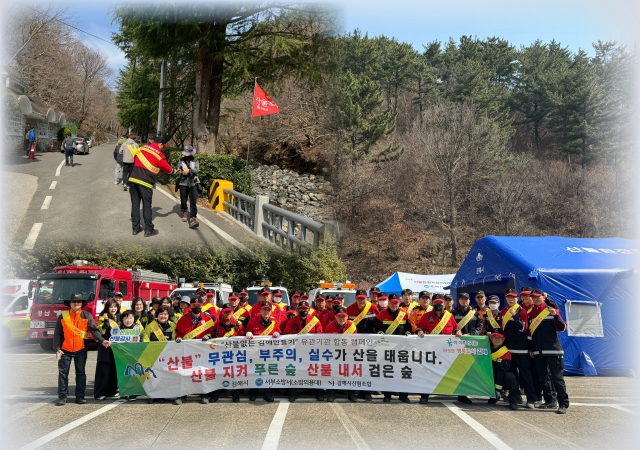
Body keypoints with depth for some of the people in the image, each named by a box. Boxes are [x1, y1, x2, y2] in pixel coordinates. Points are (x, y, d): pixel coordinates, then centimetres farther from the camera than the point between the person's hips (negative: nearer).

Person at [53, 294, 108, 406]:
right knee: (63, 373, 3)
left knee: (81, 373, 6)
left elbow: (94, 330, -7)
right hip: (65, 350, 0)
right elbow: (57, 334, 3)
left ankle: (80, 396, 14)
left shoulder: (87, 316, 1)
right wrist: (57, 348, -7)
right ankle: (62, 396, 12)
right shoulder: (63, 316, 2)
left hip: (80, 350, 0)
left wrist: (102, 341, -23)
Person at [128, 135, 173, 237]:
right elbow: (167, 169, 5)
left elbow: (135, 159, 24)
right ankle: (149, 230, 8)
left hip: (133, 179, 6)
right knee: (147, 206, 3)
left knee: (135, 204, 11)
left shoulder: (142, 148, 10)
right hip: (145, 183, -5)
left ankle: (136, 228, 17)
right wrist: (172, 170, 25)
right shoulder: (159, 155, -6)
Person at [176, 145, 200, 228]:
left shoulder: (195, 160, 6)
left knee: (193, 200, -13)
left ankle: (193, 218, -22)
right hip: (183, 183, 2)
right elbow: (178, 169, 6)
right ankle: (184, 213, 34)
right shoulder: (181, 160, 8)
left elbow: (197, 170, -6)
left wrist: (189, 170, -24)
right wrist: (178, 171, -19)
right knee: (183, 199, 9)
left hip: (192, 183, -2)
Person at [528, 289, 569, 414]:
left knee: (557, 377, -7)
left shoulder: (551, 311, 2)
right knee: (542, 377, 8)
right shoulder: (531, 313, 13)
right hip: (538, 352, 5)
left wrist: (555, 315, -19)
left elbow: (562, 328, -6)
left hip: (553, 350, -5)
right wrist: (530, 348, 13)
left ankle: (563, 404, -3)